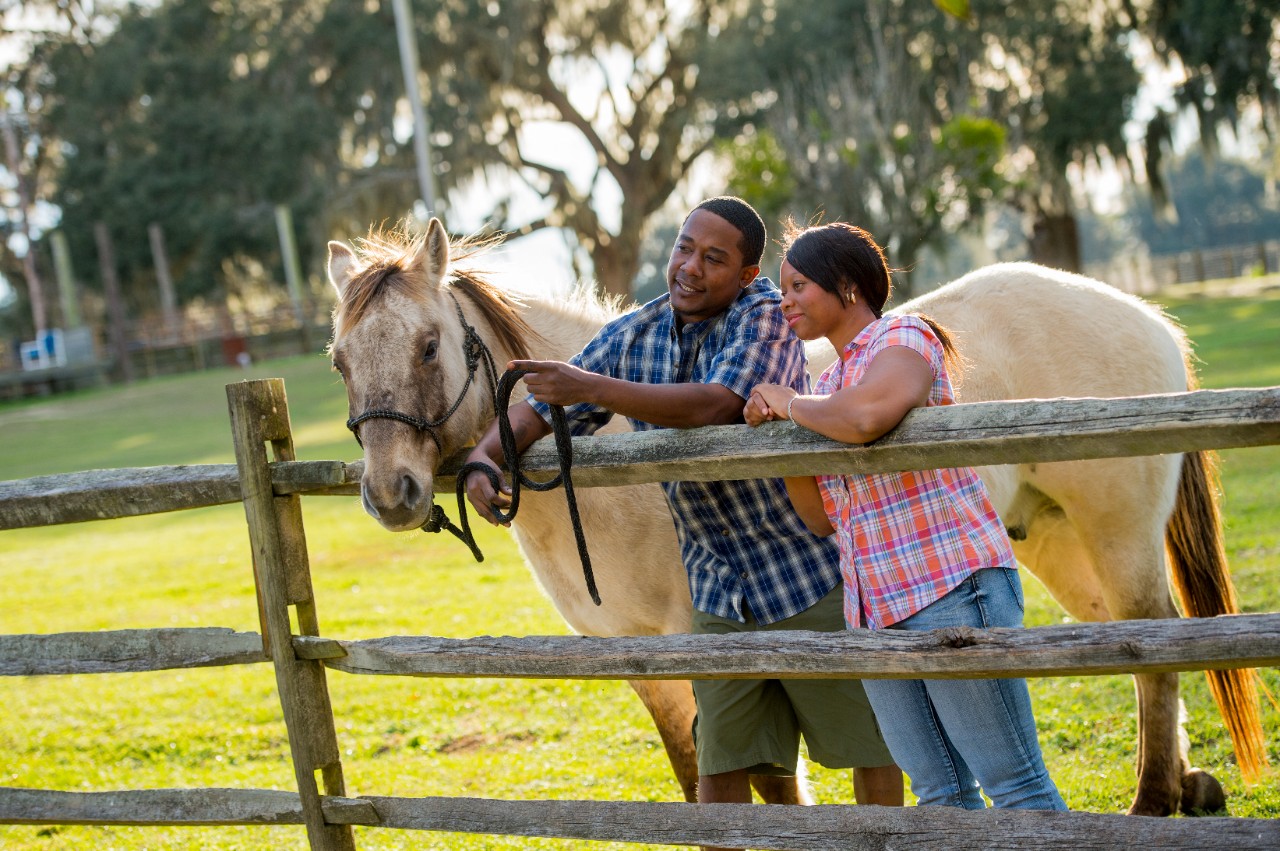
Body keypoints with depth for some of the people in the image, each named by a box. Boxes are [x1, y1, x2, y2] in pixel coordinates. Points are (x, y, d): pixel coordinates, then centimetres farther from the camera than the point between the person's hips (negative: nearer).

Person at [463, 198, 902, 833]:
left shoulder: (765, 315, -14)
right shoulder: (632, 335, 3)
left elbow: (715, 404, -30)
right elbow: (540, 408, 8)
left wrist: (592, 387, -34)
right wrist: (483, 458, -13)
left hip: (811, 573, -5)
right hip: (720, 594, 5)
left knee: (866, 741, 7)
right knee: (719, 763, 6)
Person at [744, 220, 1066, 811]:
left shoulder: (904, 337, -5)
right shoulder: (830, 385, 19)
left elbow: (866, 415, -30)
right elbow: (823, 519, 16)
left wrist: (790, 403, -10)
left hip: (952, 589, -8)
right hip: (874, 609, 8)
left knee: (1014, 786, -7)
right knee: (941, 795, 10)